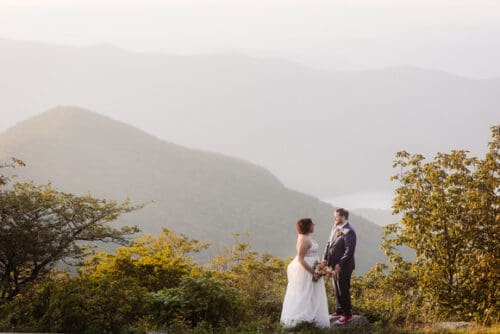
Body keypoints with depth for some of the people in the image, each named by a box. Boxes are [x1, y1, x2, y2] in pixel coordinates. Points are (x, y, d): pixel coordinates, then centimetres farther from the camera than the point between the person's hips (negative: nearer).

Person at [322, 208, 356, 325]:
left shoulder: (348, 232, -20)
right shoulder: (335, 227, 6)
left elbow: (349, 250, -23)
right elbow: (329, 243, 12)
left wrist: (340, 264, -22)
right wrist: (325, 258, 2)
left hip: (344, 266, -8)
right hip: (336, 264, 8)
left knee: (343, 289, 1)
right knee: (337, 289, 18)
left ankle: (347, 314, 12)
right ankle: (340, 310, 33)